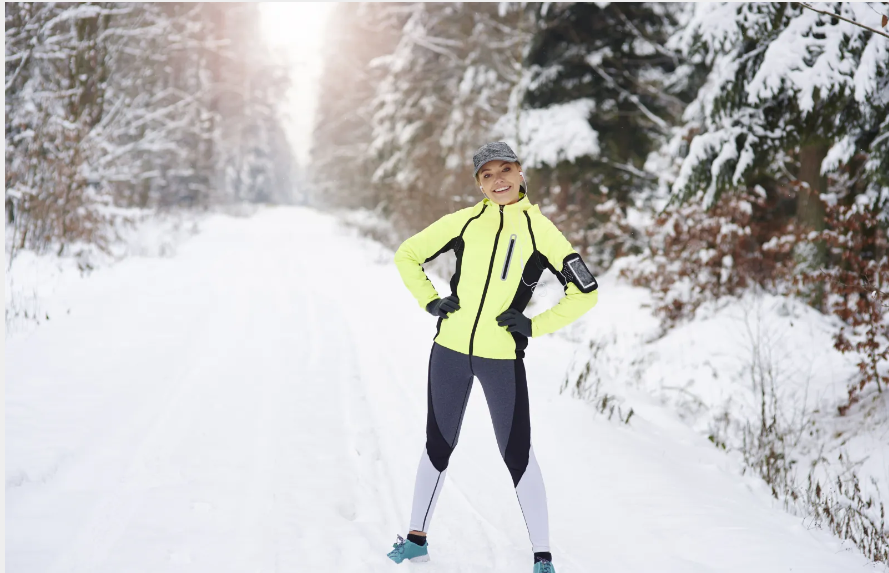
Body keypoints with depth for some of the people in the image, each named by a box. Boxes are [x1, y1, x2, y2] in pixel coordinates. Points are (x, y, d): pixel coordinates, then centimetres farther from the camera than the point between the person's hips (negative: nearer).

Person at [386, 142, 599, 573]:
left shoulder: (539, 230, -2)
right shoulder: (465, 221, 3)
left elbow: (586, 292, 1)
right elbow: (407, 255, 14)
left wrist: (535, 326, -5)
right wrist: (430, 301, 2)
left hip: (503, 359, -2)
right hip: (449, 351, 2)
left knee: (517, 456, -3)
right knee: (438, 446, 13)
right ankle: (416, 538, 27)